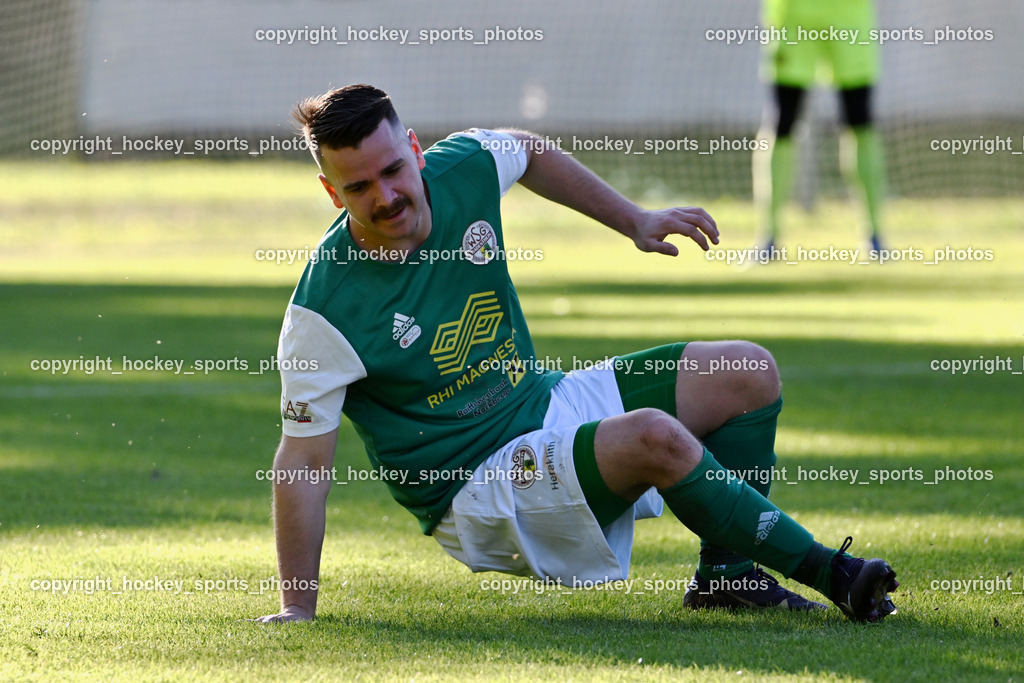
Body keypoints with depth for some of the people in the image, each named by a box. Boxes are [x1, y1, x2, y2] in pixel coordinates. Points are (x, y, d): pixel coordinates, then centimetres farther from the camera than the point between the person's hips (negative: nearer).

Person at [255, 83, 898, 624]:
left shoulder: (463, 166, -9)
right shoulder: (326, 310, -25)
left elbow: (529, 152, 16)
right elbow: (304, 460, -21)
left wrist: (635, 220, 19)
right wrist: (298, 609, -21)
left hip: (548, 401, 8)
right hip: (476, 494, -8)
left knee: (748, 375, 1)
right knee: (654, 436, -31)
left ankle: (724, 572, 6)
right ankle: (830, 573, -18)